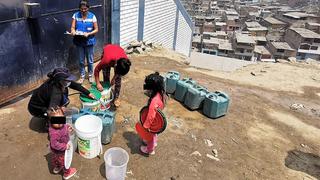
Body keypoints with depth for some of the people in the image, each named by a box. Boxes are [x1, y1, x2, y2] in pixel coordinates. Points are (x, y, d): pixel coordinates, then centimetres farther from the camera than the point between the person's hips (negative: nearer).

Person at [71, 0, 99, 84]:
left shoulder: (92, 16, -7)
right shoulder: (75, 15, -2)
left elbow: (96, 29, -6)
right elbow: (72, 27, -6)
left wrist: (88, 34, -22)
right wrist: (73, 32, -29)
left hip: (89, 41, -1)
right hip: (79, 41, 1)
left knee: (90, 60, 9)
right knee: (81, 60, 12)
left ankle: (90, 75, 29)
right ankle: (82, 76, 28)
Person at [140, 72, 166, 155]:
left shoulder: (154, 101, -40)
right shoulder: (161, 94, -15)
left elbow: (151, 116, -33)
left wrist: (146, 125, -22)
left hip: (153, 122, -7)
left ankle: (150, 150, 44)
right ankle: (154, 142, 59)